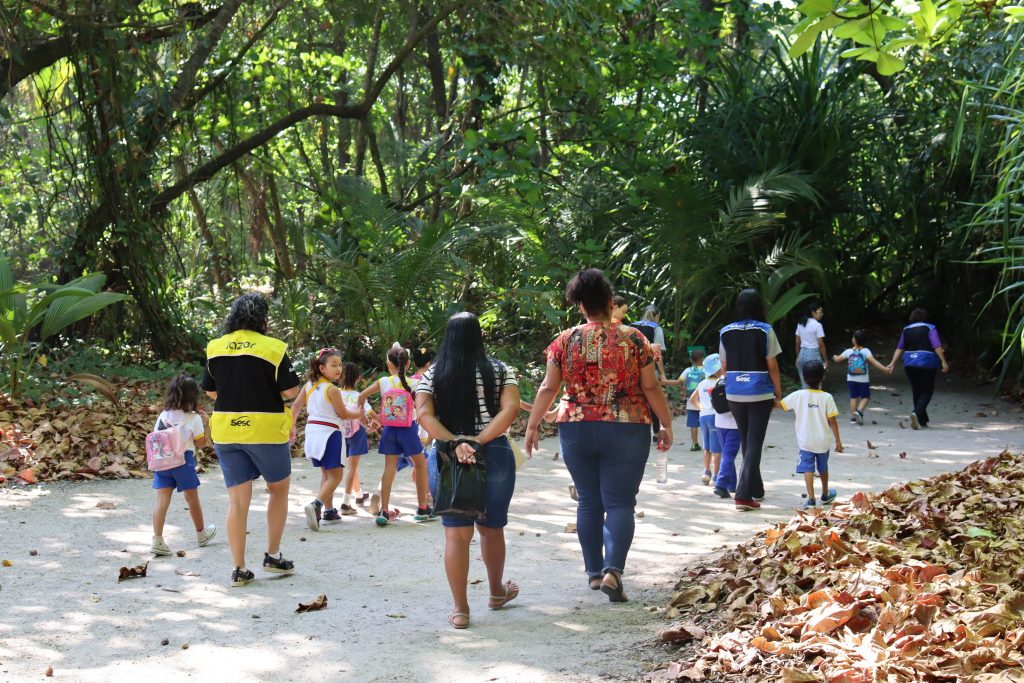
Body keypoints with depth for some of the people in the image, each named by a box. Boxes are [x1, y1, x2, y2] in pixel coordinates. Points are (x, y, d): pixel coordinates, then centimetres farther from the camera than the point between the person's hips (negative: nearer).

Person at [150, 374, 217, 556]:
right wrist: (206, 423, 6)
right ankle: (201, 533, 34)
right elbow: (202, 442, -4)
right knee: (192, 499, 15)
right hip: (183, 461, -3)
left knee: (162, 500, -2)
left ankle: (157, 540, -12)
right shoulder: (194, 418, -7)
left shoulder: (163, 415, 6)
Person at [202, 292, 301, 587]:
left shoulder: (215, 348, 3)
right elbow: (291, 391, -9)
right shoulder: (273, 348, -10)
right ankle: (273, 556, 19)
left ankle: (239, 569, 5)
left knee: (237, 499, 6)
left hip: (225, 429, 3)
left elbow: (210, 391, 11)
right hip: (266, 430, -3)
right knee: (279, 488, 18)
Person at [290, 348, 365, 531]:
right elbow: (343, 414, -7)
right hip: (329, 432, -8)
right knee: (336, 475, -4)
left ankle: (329, 511, 25)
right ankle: (316, 505, -25)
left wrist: (292, 426, 17)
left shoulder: (309, 385, 5)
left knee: (326, 473, 21)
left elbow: (296, 405, 8)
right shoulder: (332, 389, -14)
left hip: (312, 431, 8)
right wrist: (360, 414, 10)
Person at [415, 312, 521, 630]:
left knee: (456, 534, 1)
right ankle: (497, 591, 37)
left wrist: (454, 443, -16)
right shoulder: (500, 371, 1)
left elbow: (424, 415, -10)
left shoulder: (432, 375, 3)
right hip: (494, 456, 0)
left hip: (448, 458, 0)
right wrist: (479, 441, -15)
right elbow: (510, 409, -12)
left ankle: (460, 610, -1)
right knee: (492, 528, 18)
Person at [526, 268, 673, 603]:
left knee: (589, 501, 14)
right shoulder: (633, 339, -5)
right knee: (619, 502, 0)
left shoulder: (565, 341, 0)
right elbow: (651, 388, -3)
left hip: (576, 430, 2)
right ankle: (613, 569, -18)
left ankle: (594, 571, 20)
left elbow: (548, 388, 1)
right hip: (625, 431, -2)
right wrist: (667, 425, 8)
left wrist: (532, 426, 11)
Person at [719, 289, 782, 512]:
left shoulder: (726, 332, 2)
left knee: (746, 441, 18)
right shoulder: (765, 331, -8)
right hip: (760, 394, -4)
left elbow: (724, 366, 6)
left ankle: (756, 489, 29)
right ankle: (744, 495, -12)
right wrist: (778, 394, 2)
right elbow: (772, 367, -7)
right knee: (754, 443, -2)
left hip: (734, 394, 4)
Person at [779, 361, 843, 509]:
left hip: (805, 441, -1)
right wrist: (838, 441, -2)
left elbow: (780, 405, -1)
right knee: (823, 468, 20)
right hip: (823, 441, 1)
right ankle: (825, 495, 38)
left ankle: (811, 498, -15)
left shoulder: (798, 395, -10)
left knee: (808, 469, -2)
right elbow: (832, 421, -9)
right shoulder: (827, 397, -11)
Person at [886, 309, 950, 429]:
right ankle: (916, 413, -24)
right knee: (927, 391, 0)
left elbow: (899, 348, 7)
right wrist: (943, 362, -16)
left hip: (910, 364, 4)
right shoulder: (929, 328, -3)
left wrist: (892, 363, 7)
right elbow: (937, 346, -14)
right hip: (927, 364, -4)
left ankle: (922, 420, 15)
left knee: (917, 392, 13)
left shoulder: (906, 330, 9)